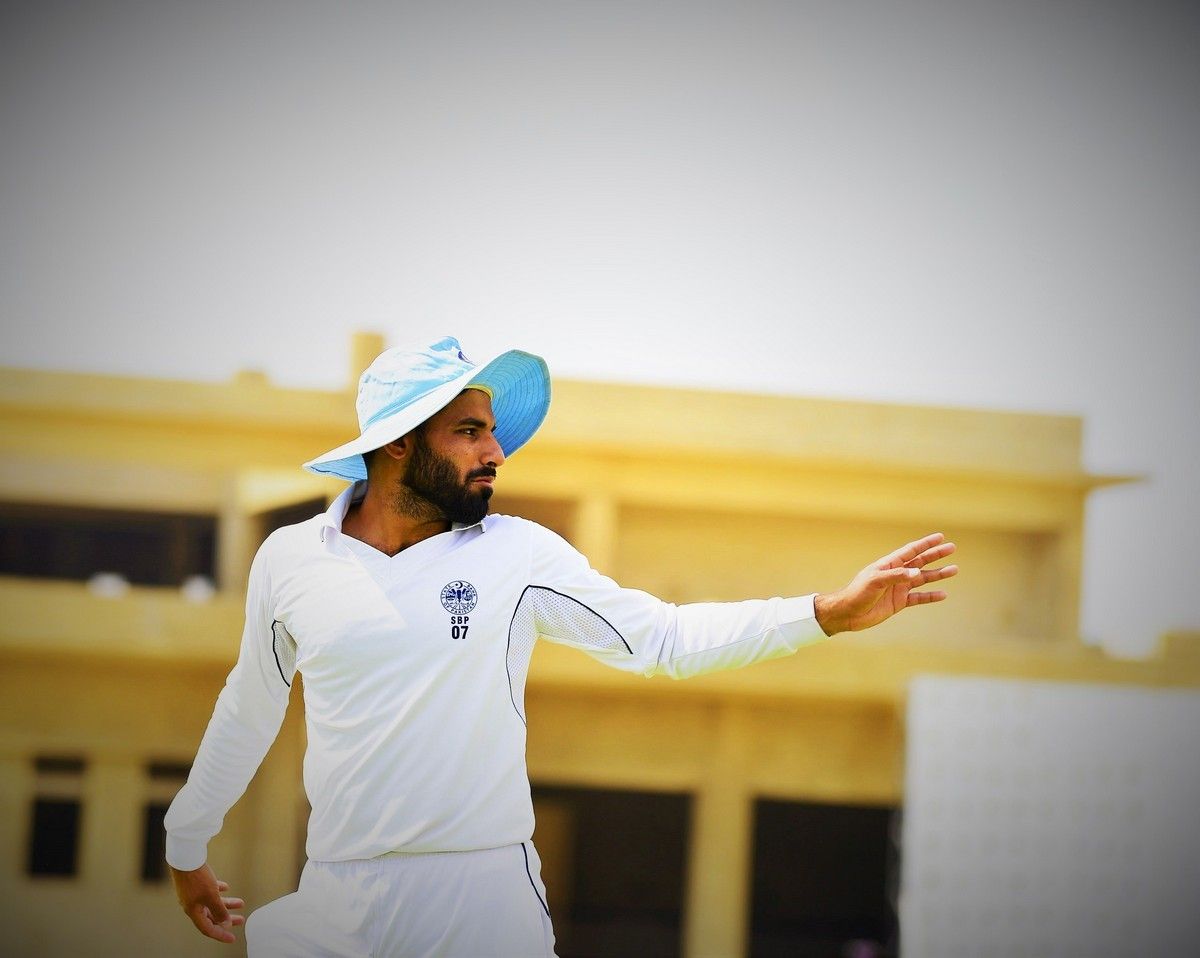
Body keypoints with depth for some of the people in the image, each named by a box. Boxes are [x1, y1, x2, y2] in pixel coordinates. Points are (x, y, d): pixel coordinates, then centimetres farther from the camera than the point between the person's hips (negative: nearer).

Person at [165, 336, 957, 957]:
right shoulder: (289, 560, 2)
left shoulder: (520, 554, -2)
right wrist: (188, 845, 23)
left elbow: (664, 637, -3)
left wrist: (828, 614, -12)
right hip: (337, 893, 1)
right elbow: (249, 709, 15)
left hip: (487, 888, -1)